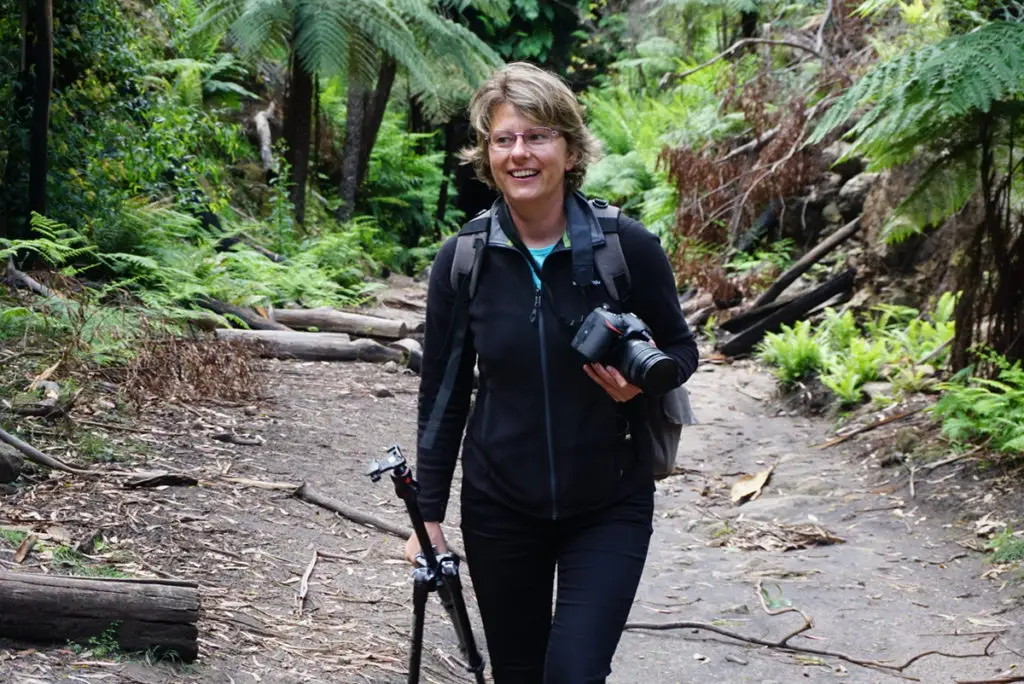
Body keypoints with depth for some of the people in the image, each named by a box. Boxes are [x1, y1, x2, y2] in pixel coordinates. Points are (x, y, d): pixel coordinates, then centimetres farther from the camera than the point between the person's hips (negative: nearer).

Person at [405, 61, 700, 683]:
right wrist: (429, 514, 2)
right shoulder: (462, 259, -7)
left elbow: (681, 350, 1)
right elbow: (442, 395, 2)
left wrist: (642, 382, -21)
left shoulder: (627, 246, -12)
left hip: (609, 508, -2)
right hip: (500, 509, 2)